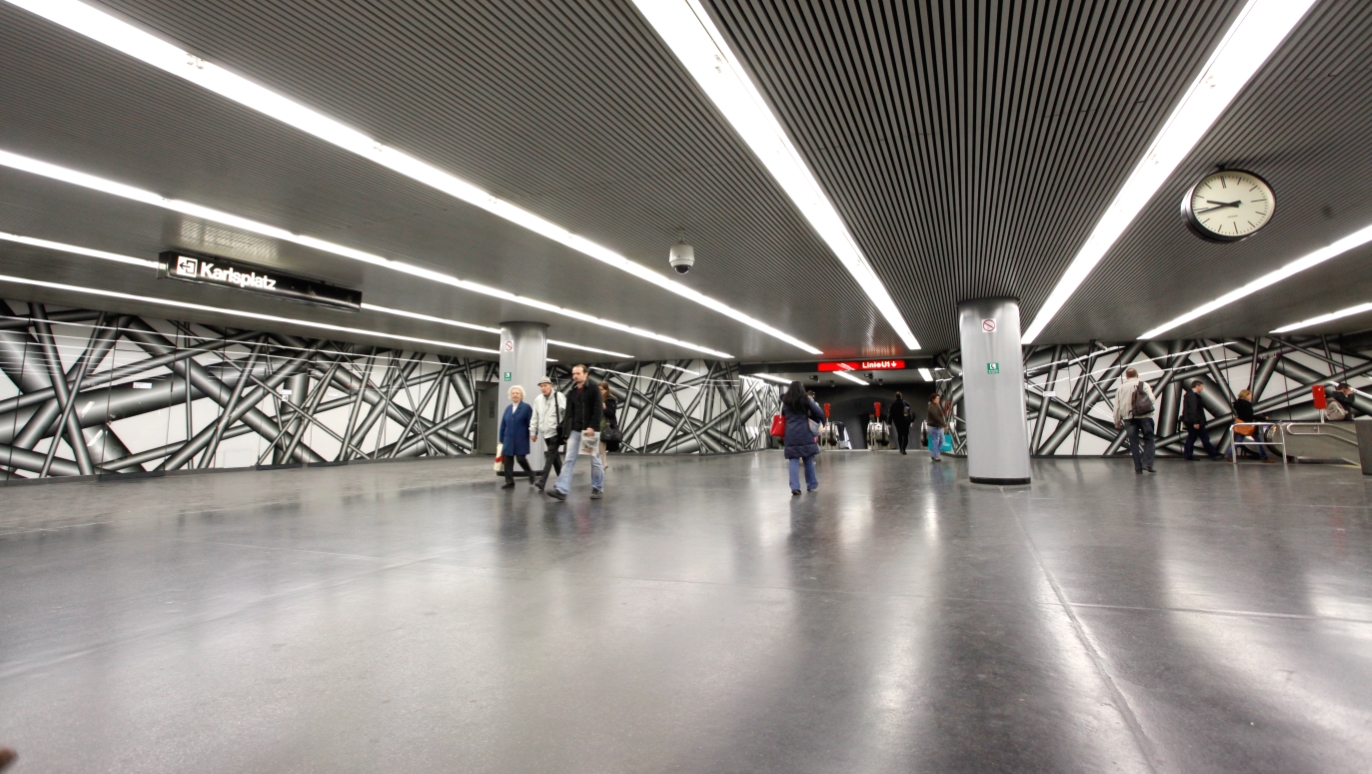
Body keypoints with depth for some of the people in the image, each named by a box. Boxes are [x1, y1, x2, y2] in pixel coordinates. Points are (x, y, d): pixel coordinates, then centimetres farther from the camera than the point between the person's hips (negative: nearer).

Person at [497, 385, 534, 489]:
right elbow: (503, 425, 13)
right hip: (508, 439, 5)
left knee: (520, 459, -5)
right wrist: (501, 439, 11)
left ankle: (530, 473, 23)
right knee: (507, 460, 3)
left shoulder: (526, 407, -4)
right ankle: (509, 482, 10)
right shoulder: (508, 408, 13)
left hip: (521, 440, -5)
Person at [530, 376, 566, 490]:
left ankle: (542, 481, -11)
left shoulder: (559, 397, -9)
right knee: (555, 457, 11)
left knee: (550, 456, -9)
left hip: (556, 432, -6)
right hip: (546, 433, 6)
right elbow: (535, 417, 15)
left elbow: (567, 414, -11)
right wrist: (533, 431, 12)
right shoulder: (538, 399, 10)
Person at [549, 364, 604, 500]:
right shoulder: (572, 390, 12)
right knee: (569, 460, -2)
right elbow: (570, 411, 13)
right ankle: (561, 490, -6)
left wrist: (592, 427, -21)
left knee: (595, 460, 5)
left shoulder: (593, 387, -5)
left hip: (590, 429, -5)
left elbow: (598, 409, -13)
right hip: (575, 430, 5)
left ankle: (598, 489, 16)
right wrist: (567, 430, 8)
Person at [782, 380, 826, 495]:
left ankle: (795, 487, -9)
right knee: (809, 459, 11)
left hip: (791, 434, 1)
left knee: (793, 460, 0)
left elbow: (782, 415, 17)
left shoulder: (785, 401, 7)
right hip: (804, 433, -1)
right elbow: (819, 413, 0)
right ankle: (812, 485, 21)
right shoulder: (806, 399, 2)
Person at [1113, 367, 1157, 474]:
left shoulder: (1121, 388, 8)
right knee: (1148, 439, 10)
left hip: (1129, 418, 2)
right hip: (1144, 417, -2)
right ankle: (1147, 463, -5)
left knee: (1134, 442, 6)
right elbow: (1152, 399, -10)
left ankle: (1138, 468, 6)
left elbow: (1117, 406, 8)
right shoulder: (1144, 384, 2)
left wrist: (1117, 422, 15)